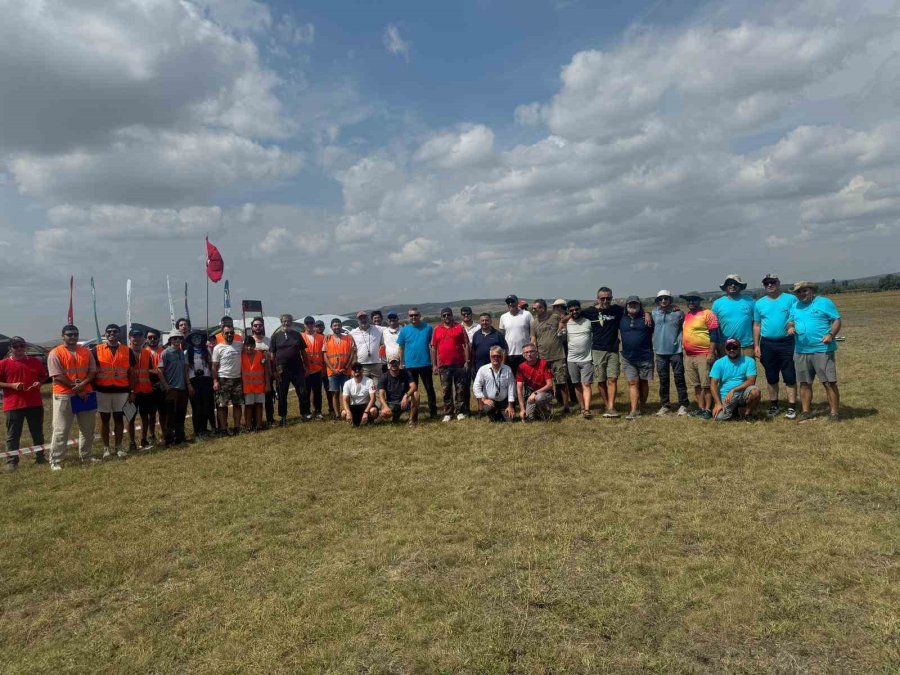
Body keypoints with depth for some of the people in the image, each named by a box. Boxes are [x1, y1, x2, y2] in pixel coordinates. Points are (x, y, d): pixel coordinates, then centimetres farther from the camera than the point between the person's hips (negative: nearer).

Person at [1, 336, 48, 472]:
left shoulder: (35, 361, 7)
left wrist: (39, 382, -3)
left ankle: (40, 458, 22)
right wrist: (12, 385, -15)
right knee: (13, 436, 2)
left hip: (35, 404, 3)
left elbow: (44, 376, 17)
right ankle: (11, 462, 8)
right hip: (13, 405, -3)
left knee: (38, 433, 11)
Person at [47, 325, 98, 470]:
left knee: (88, 428, 13)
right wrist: (75, 387, -15)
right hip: (64, 396, -5)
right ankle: (55, 461, 5)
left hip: (86, 394, 5)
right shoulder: (55, 353, -7)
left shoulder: (86, 351, 8)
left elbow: (92, 371, 6)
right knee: (60, 430, -2)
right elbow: (57, 376, -13)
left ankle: (87, 455, 25)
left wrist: (83, 384, -12)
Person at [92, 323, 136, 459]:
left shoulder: (127, 351, 5)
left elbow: (131, 373, 8)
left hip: (121, 390, 1)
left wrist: (132, 391, 4)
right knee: (104, 419, 7)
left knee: (119, 418, 7)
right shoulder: (96, 350, 1)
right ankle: (106, 448, 16)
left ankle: (119, 447, 17)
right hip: (102, 390, -1)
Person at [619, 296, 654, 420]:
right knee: (633, 383, -3)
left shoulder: (646, 318, 0)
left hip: (645, 357, -1)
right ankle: (634, 411, -6)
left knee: (643, 382, 9)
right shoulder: (622, 319, 8)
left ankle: (641, 408, 20)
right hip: (628, 358, 1)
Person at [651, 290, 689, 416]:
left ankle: (683, 405, 7)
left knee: (679, 378, 0)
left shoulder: (678, 313, -2)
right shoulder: (654, 313, 5)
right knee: (663, 379, 9)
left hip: (676, 350, -2)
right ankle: (664, 405, 17)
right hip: (660, 351, 3)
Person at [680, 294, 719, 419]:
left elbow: (714, 334, -11)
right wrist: (684, 352, 19)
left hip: (704, 355, -7)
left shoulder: (707, 314, -7)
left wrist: (711, 353, -16)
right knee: (696, 385, 11)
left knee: (706, 384, -5)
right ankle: (700, 408, 18)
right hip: (689, 356, 7)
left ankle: (708, 410, 0)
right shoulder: (687, 315, 15)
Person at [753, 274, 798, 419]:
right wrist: (756, 345, 6)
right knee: (771, 378, 11)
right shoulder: (759, 303, 10)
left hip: (787, 343, -3)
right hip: (767, 344, 3)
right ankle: (773, 406, 21)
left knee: (790, 377, -2)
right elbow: (757, 325, 11)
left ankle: (792, 408, 4)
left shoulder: (790, 299, 1)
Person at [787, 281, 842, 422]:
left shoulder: (824, 302, -1)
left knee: (829, 382, -5)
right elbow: (790, 321, 23)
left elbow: (837, 320, -3)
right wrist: (790, 327, -1)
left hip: (822, 350, -5)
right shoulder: (795, 306, 15)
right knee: (804, 383, 10)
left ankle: (834, 413, 1)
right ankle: (805, 412, 19)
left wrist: (831, 334, -19)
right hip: (801, 351, 5)